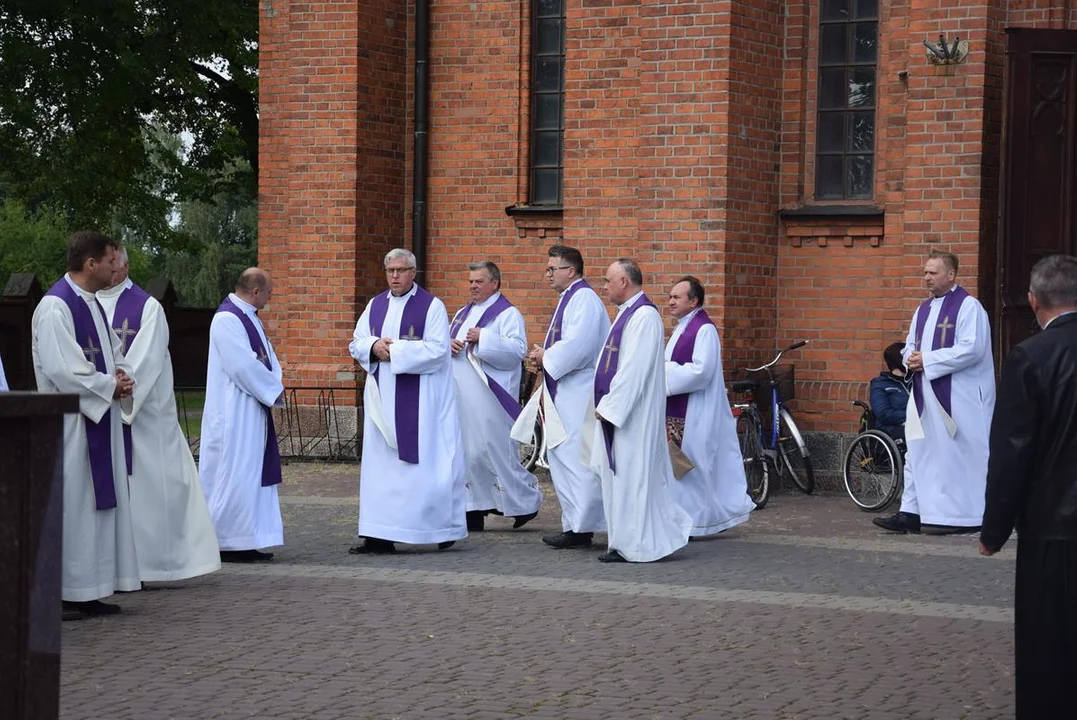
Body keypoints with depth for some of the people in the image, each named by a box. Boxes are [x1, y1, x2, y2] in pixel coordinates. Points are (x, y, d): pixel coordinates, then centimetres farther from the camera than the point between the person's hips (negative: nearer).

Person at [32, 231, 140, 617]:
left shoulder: (92, 303, 15)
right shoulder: (55, 307, -15)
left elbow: (110, 353, 24)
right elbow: (61, 369, -21)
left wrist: (120, 374, 2)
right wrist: (110, 386, -13)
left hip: (99, 419, 10)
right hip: (69, 422, -10)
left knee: (101, 504, 10)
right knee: (70, 504, -6)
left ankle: (88, 591, 15)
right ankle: (58, 594, 0)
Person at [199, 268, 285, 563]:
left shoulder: (249, 318, 14)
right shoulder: (227, 319, -16)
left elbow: (266, 355, 15)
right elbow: (244, 365, -21)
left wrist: (274, 385, -4)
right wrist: (274, 390, -11)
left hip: (253, 412, 10)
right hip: (234, 414, -10)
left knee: (253, 476, 10)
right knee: (235, 475, -6)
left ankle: (246, 544, 15)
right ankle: (227, 544, -1)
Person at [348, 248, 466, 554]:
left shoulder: (432, 306, -4)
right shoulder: (375, 305, 13)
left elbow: (438, 350, -13)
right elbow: (356, 343, 12)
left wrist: (394, 350, -16)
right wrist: (374, 347, -11)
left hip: (420, 400, -5)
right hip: (383, 398, 5)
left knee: (424, 462, -4)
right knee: (380, 463, 2)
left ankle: (445, 528, 9)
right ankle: (380, 536, 3)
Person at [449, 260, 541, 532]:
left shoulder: (507, 314, -4)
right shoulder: (463, 314, 20)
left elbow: (518, 349, -17)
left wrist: (483, 338, -22)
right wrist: (447, 345, -1)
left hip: (490, 397, -8)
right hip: (461, 396, 8)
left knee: (493, 450, -8)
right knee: (467, 453, 6)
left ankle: (525, 502, 6)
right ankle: (474, 510, 11)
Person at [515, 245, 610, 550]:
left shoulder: (584, 299, -14)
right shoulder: (570, 299, 19)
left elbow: (577, 347, -24)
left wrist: (546, 358, -10)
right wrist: (544, 356, 9)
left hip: (578, 396, -11)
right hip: (564, 395, 11)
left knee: (574, 459, -9)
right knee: (562, 456, 11)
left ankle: (580, 528, -8)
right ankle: (575, 524, 15)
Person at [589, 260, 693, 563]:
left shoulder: (643, 316, -17)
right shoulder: (628, 313, 16)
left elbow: (634, 369, -22)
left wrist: (609, 408, -20)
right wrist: (607, 405, 15)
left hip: (633, 413, -10)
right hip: (617, 410, 10)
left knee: (631, 475, -6)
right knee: (617, 476, 12)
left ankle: (634, 545, -1)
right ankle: (624, 542, 17)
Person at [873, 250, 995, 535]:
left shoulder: (968, 306, -9)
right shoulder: (923, 310, 16)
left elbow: (972, 349, -19)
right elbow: (909, 346, 22)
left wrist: (927, 359, -17)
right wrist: (911, 358, -3)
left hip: (957, 397, -8)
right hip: (925, 394, 8)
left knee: (958, 455, -3)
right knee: (918, 452, 6)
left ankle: (967, 516, 5)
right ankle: (911, 513, 9)